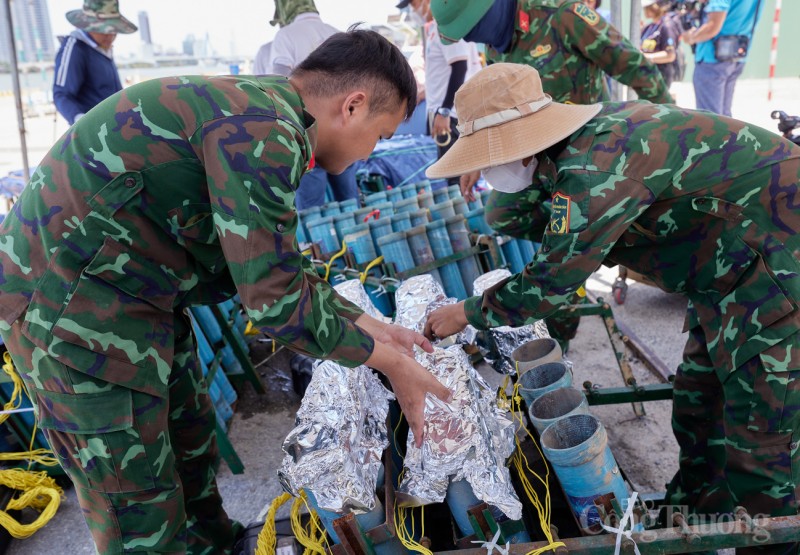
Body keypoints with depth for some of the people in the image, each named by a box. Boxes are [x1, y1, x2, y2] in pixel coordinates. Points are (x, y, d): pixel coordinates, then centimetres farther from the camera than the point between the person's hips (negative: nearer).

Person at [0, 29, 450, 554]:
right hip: (70, 308, -10)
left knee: (192, 439, 23)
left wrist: (375, 328, 10)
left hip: (133, 294, 10)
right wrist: (390, 361, -11)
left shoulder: (260, 109, 8)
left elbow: (283, 267, 12)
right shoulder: (264, 131, -25)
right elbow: (276, 300, -24)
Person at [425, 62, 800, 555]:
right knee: (699, 399, 19)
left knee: (760, 437, -2)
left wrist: (468, 314, -11)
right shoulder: (589, 136, 2)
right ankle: (697, 508, 38)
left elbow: (554, 279, -26)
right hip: (730, 266, 10)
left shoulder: (594, 163, -30)